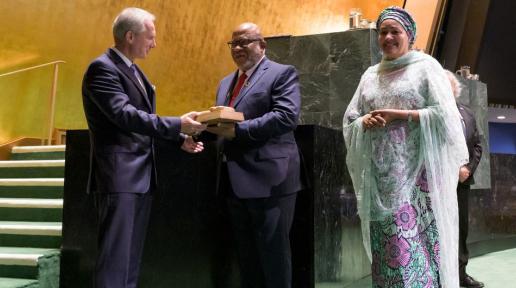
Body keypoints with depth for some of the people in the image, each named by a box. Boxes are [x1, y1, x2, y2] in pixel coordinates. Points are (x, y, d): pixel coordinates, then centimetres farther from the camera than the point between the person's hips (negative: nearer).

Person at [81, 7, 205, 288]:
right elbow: (124, 115, -24)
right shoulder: (102, 68, -13)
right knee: (115, 255, -8)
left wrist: (178, 138, 9)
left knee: (132, 253, 14)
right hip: (118, 175, -10)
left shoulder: (132, 69, 17)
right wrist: (178, 124, -24)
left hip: (141, 173, 10)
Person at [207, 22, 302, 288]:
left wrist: (238, 130, -22)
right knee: (246, 256, 17)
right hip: (236, 181, 8)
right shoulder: (226, 83, 20)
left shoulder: (282, 74, -5)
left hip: (269, 179, -7)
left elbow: (287, 116, -19)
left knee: (273, 254, 2)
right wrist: (213, 124, -2)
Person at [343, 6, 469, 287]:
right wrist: (365, 121, -6)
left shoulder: (425, 66, 3)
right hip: (380, 175, 5)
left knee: (413, 246, -11)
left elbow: (444, 114, -6)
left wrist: (397, 115, -11)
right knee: (386, 247, 3)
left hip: (416, 172, -5)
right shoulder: (370, 75, 18)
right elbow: (349, 121, 16)